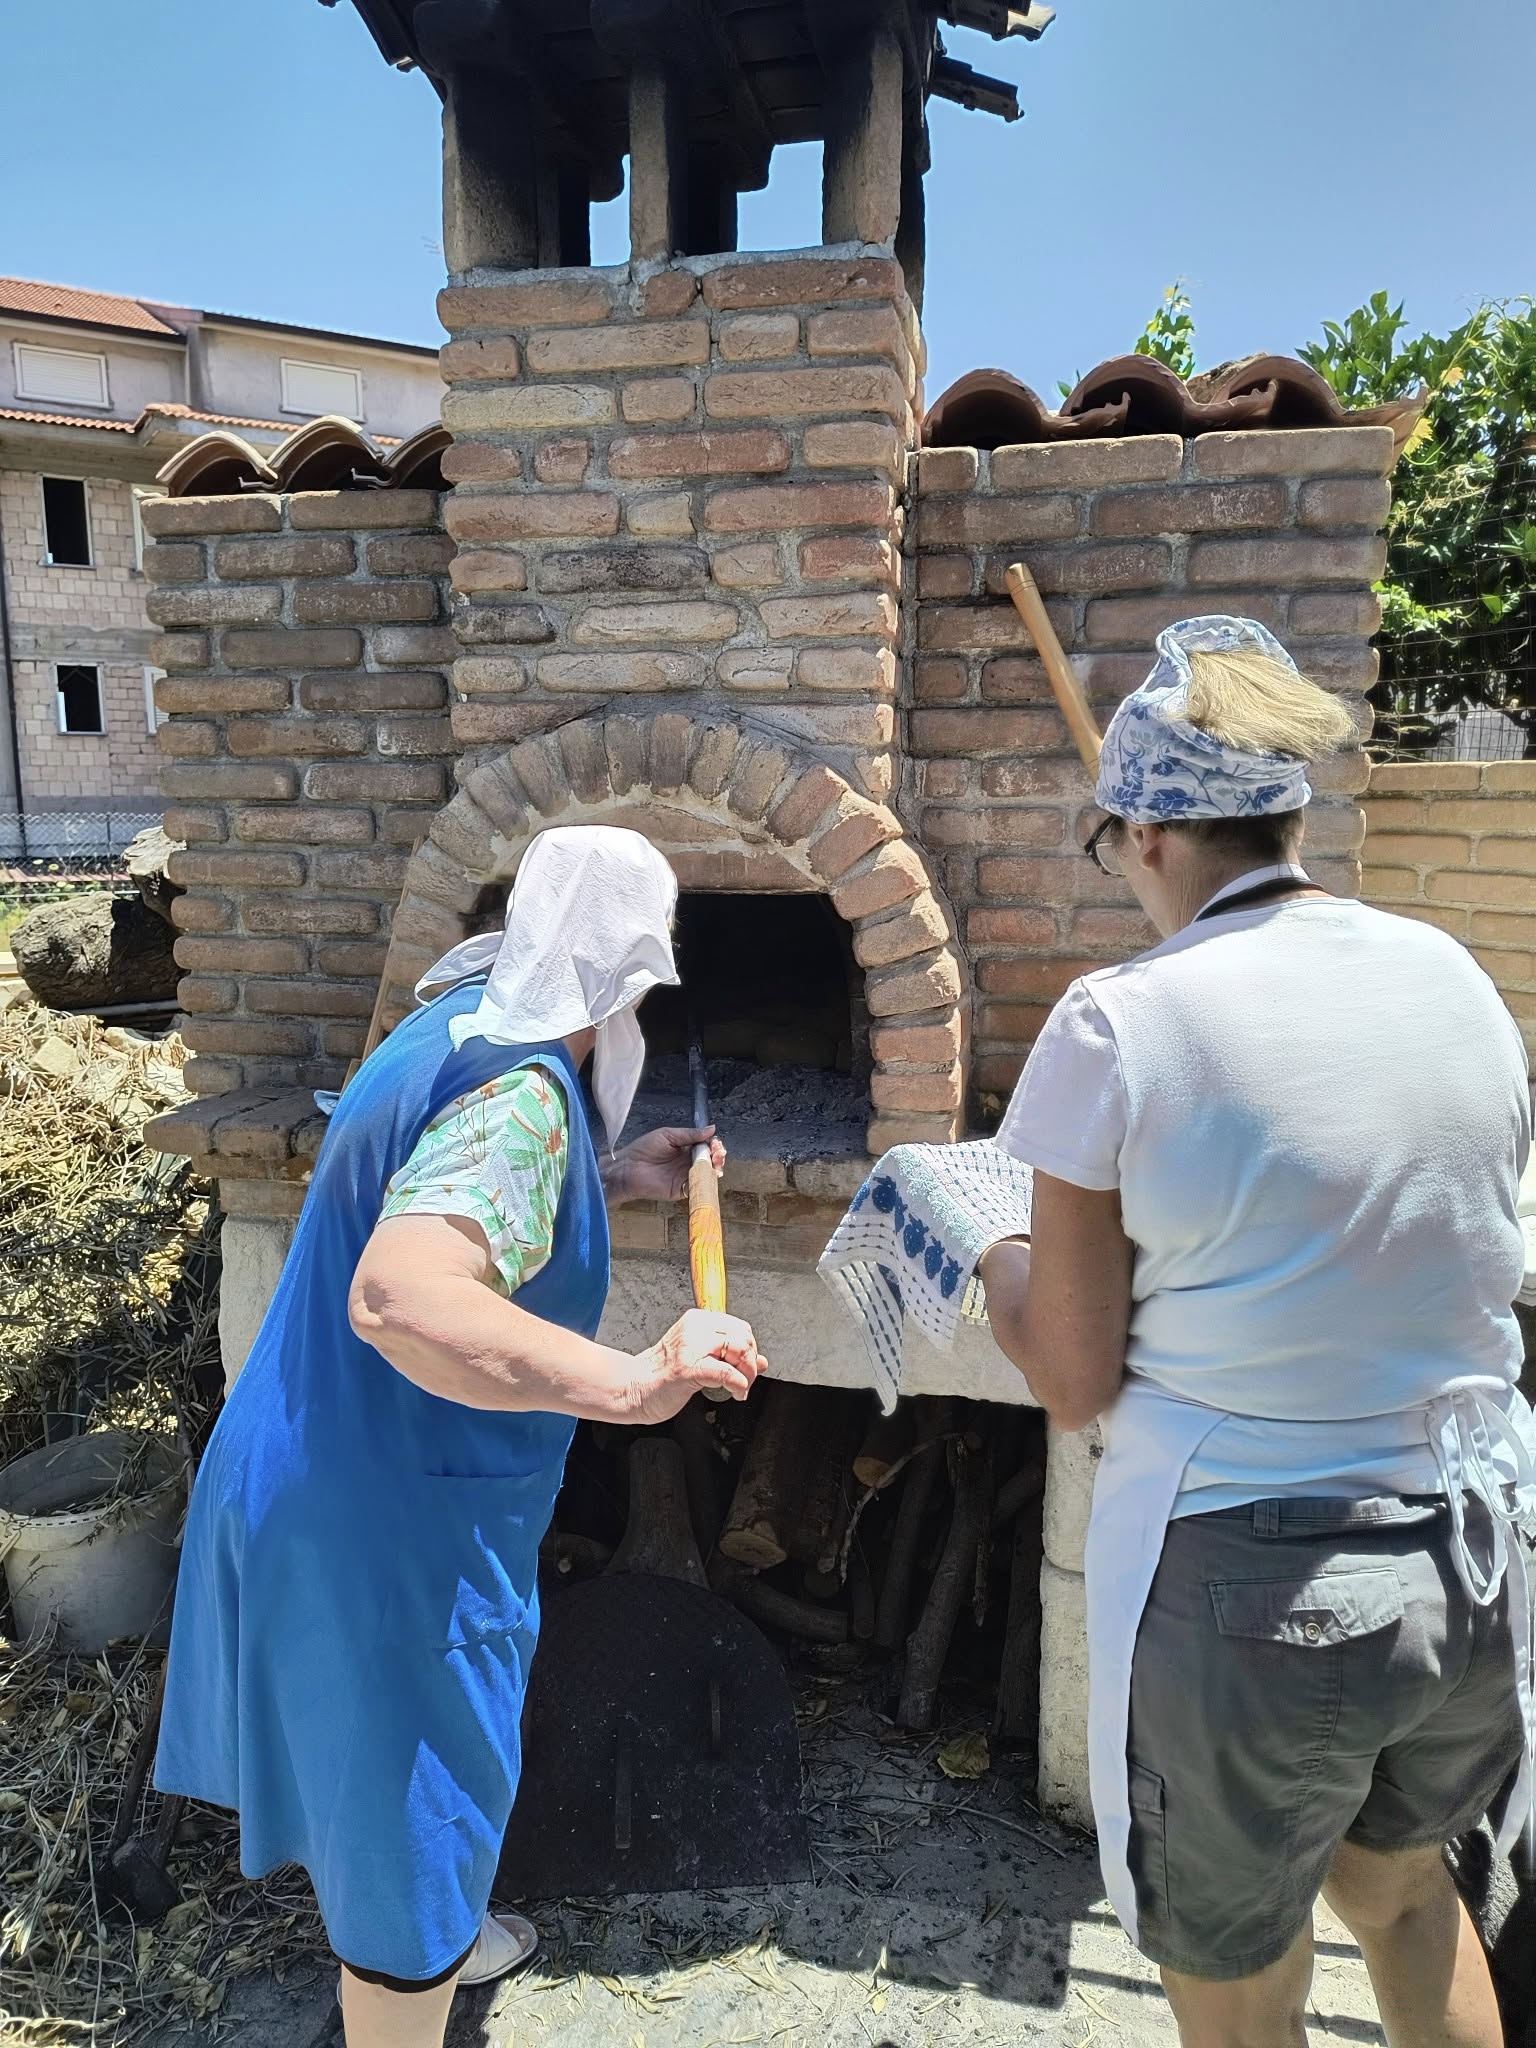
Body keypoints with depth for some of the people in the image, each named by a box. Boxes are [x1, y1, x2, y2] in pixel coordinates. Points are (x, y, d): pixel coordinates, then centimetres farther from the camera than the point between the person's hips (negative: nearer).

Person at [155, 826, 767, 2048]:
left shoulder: (464, 1031, 3)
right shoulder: (522, 1090, -28)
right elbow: (400, 1298, -42)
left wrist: (619, 1180, 13)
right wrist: (630, 1382, -46)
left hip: (327, 1475, 10)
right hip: (393, 1520, -10)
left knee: (393, 1757, 31)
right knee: (415, 1797, 10)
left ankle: (422, 1939, 56)